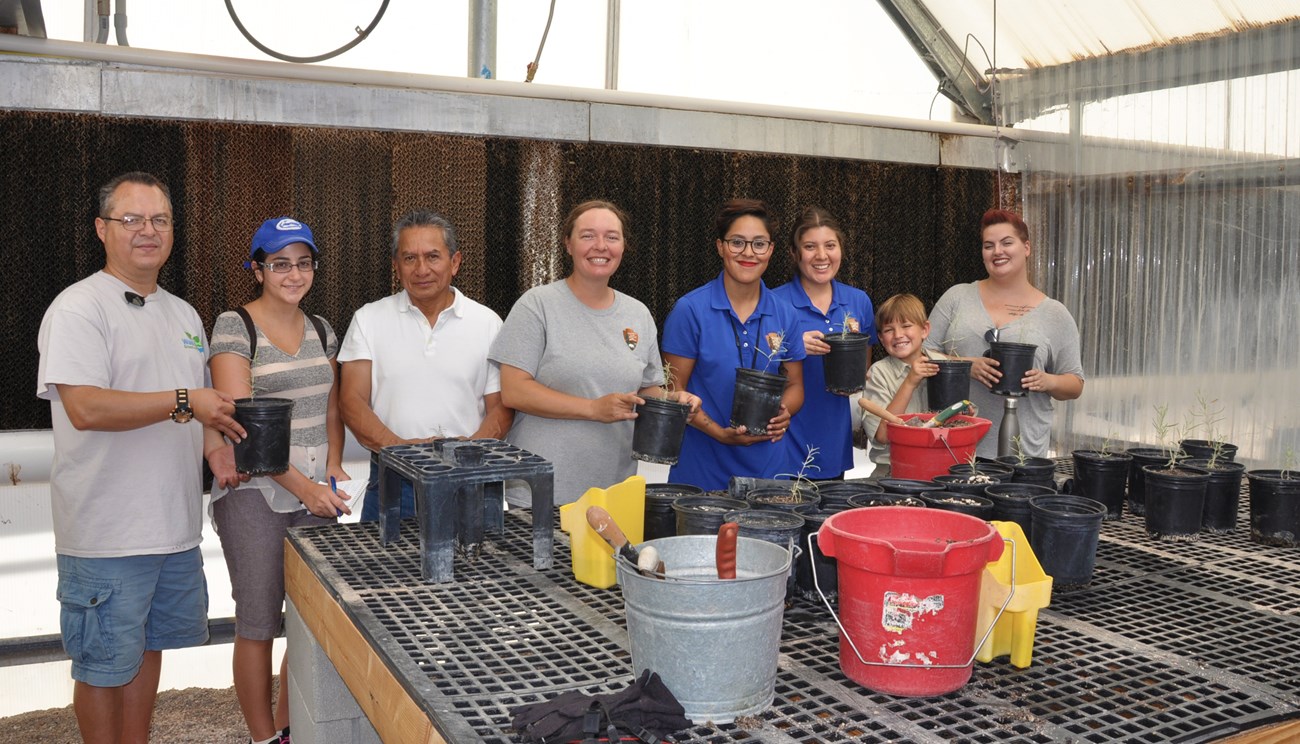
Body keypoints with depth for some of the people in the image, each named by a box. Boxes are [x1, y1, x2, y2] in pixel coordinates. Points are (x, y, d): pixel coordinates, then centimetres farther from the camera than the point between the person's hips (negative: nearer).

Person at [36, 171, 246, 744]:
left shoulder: (183, 314, 14)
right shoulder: (78, 308, -11)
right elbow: (85, 407, -23)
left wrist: (215, 449, 2)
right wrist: (183, 402, -24)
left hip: (176, 528, 7)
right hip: (107, 538, -7)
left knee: (148, 650, 19)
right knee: (103, 667, 6)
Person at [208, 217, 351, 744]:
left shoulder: (321, 329, 11)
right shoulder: (235, 326, -7)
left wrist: (333, 465, 1)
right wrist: (302, 486, -19)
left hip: (316, 494, 6)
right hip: (256, 496, -6)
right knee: (259, 625, 3)